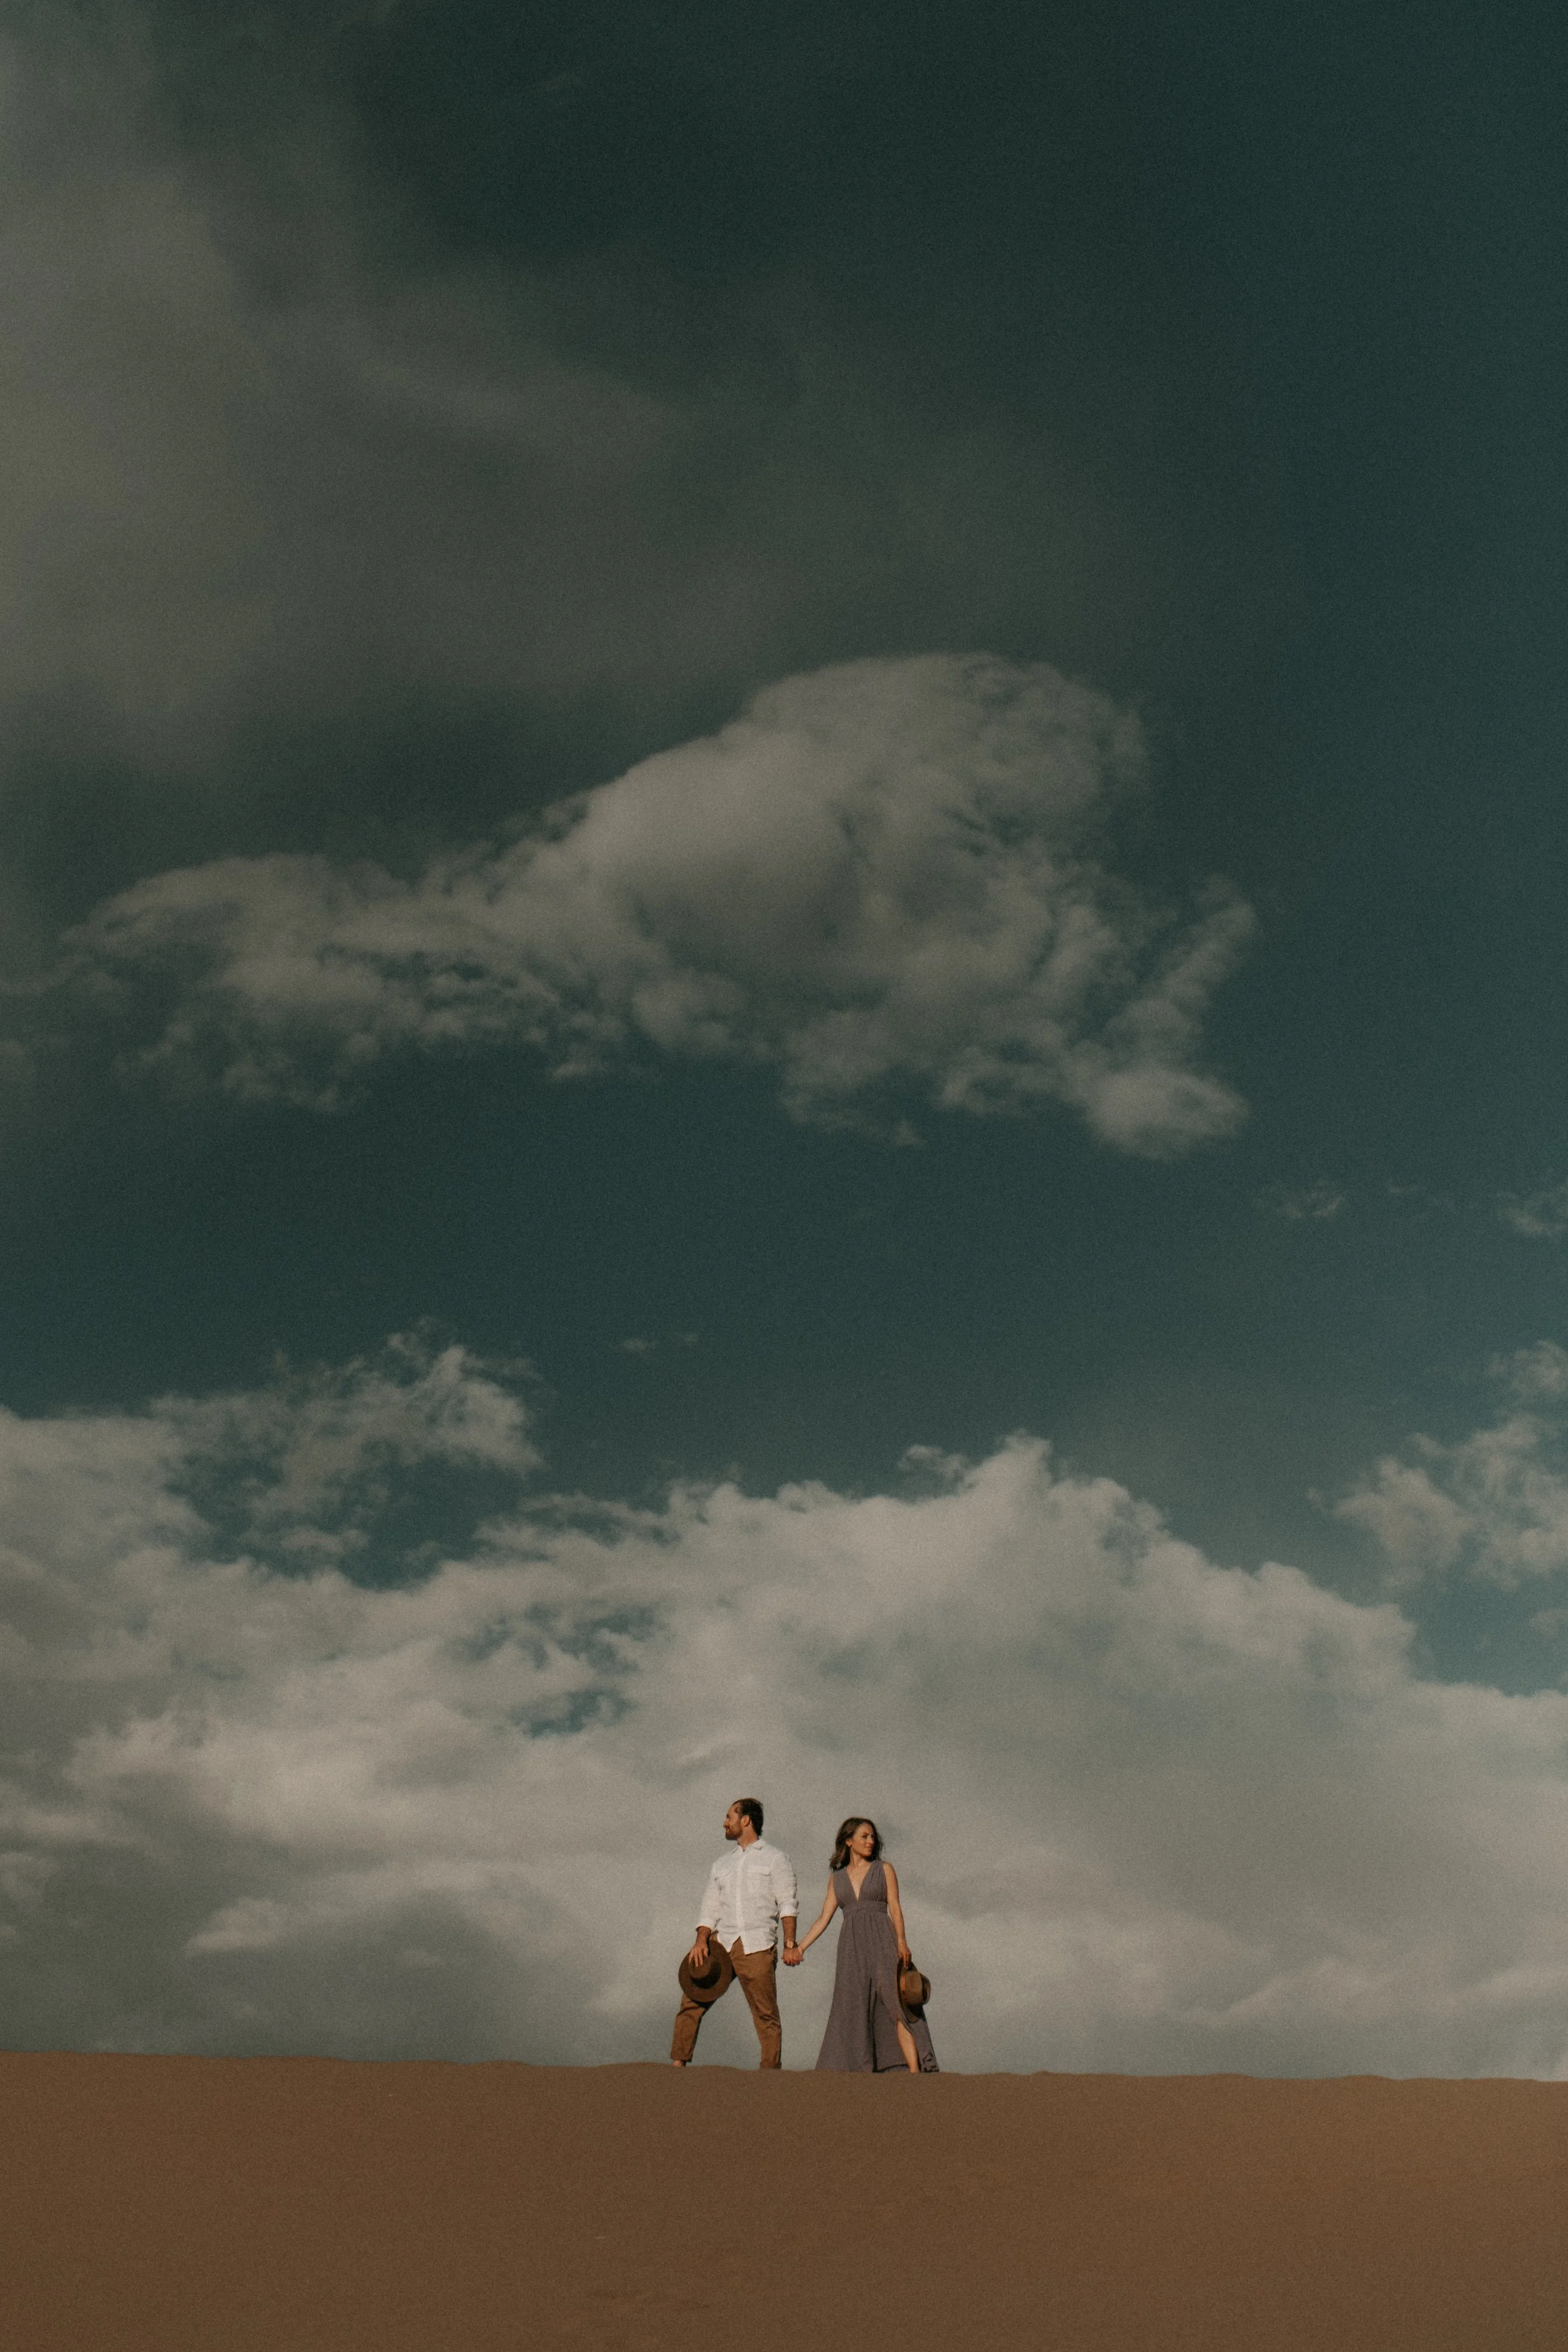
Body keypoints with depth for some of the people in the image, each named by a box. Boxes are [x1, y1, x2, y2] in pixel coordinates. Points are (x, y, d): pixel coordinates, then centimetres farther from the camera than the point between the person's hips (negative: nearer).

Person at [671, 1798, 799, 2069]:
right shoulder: (721, 1864, 23)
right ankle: (678, 2064, -1)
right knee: (692, 2001, -6)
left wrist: (790, 1942, -11)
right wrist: (701, 1941, -1)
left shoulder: (774, 1858, 10)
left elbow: (787, 1904, 1)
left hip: (757, 1947, -4)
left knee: (766, 2015, -5)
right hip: (721, 1943, 4)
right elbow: (711, 1910, 17)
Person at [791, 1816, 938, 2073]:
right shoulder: (837, 1878, 15)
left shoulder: (885, 1869, 9)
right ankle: (856, 2072, -1)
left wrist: (901, 1942, -15)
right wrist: (799, 1947, 5)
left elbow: (895, 1907, 0)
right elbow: (824, 1917, 13)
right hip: (851, 1948, 3)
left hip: (882, 1945, -3)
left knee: (898, 2005, -13)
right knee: (852, 2012, -2)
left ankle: (915, 2071, -18)